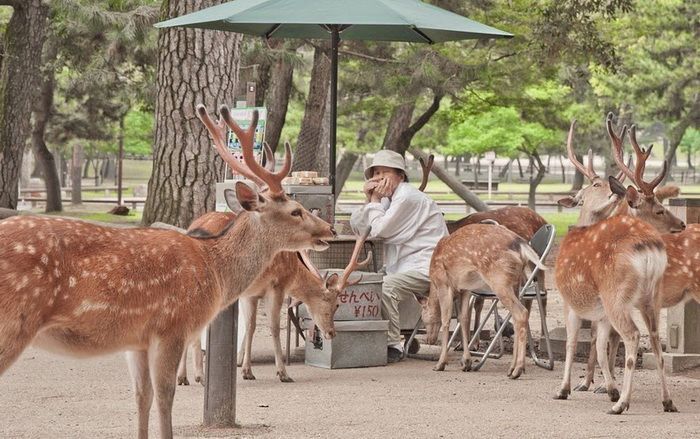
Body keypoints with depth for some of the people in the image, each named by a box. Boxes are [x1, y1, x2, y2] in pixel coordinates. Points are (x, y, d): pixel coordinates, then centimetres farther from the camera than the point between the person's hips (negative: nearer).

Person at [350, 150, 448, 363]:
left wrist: (375, 200, -3)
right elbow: (357, 227, 14)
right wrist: (369, 199, 1)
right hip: (406, 265, 10)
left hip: (427, 267, -10)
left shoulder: (408, 197, -12)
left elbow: (379, 230, -18)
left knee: (384, 288, -31)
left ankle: (392, 346, -23)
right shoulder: (389, 198, 19)